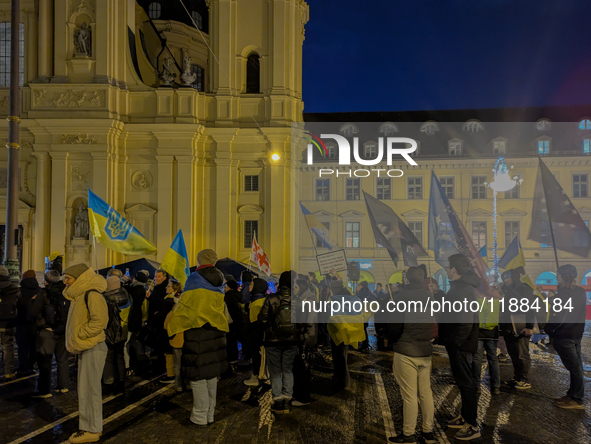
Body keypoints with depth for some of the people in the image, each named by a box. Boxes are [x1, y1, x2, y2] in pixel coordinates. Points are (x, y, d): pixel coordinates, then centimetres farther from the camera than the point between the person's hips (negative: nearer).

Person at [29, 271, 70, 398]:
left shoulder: (43, 294, -11)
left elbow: (33, 313, -10)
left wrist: (33, 301, 6)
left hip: (47, 331, -4)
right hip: (63, 331, 4)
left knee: (44, 361, 3)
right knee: (62, 359, 14)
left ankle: (45, 390, 5)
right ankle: (63, 386, 19)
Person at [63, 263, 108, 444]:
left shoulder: (91, 294, -18)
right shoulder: (79, 295, 12)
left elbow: (100, 320, -26)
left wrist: (78, 335, -19)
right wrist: (75, 342, 10)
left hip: (93, 348, -10)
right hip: (85, 348, 10)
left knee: (89, 389, -2)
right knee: (86, 389, 16)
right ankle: (91, 426, 27)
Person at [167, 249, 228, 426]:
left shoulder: (195, 279, -10)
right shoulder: (219, 282, 9)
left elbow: (183, 307, -9)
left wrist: (172, 326, 1)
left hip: (197, 333, -6)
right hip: (216, 332, 7)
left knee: (197, 374, 1)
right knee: (211, 373, 13)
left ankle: (200, 417, 7)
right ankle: (210, 415, 23)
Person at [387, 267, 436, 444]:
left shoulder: (404, 295, -12)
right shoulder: (429, 295, 5)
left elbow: (395, 323, -13)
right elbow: (434, 322, 8)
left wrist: (391, 340, 3)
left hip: (406, 351, -6)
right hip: (426, 351, 6)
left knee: (409, 395, 1)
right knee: (426, 392, 13)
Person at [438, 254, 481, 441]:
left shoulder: (463, 290, -23)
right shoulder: (460, 286, 10)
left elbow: (466, 322, -28)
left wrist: (453, 342, -21)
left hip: (461, 345, -10)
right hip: (459, 343, 10)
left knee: (466, 383, 0)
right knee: (463, 381, 19)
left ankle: (473, 426, 11)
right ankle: (465, 417, 33)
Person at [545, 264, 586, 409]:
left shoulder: (564, 293, -19)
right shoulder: (580, 292, 8)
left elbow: (557, 317, -21)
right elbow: (579, 314, 15)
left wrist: (549, 330, -9)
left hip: (564, 336, -9)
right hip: (577, 334, 9)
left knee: (574, 367, -3)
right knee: (576, 366, 13)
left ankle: (577, 400, 4)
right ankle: (573, 395, 24)